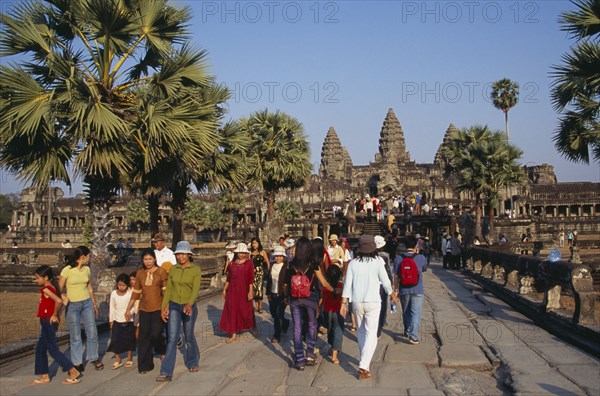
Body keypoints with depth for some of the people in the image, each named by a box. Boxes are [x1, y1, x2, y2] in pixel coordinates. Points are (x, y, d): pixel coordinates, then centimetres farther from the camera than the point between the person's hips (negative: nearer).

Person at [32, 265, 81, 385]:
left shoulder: (46, 289, -18)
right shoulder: (51, 288, 9)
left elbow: (58, 301, -33)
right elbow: (62, 300, 14)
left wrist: (55, 315, -21)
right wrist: (57, 315, 8)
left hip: (48, 323, -9)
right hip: (47, 324, 9)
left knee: (53, 350, -4)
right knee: (40, 349, 15)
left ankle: (73, 372, -2)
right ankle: (44, 376, 21)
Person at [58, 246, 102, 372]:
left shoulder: (87, 269, 4)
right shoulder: (67, 270, -12)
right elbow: (59, 290, -6)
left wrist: (94, 304, 16)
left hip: (87, 303, 4)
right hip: (72, 305, -4)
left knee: (92, 332, 6)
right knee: (75, 336, 4)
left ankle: (94, 358, 24)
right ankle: (78, 364, 16)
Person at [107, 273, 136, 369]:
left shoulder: (131, 293, -8)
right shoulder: (113, 293, 0)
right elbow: (112, 307, 7)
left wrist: (131, 313, -26)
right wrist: (111, 320, 6)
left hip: (129, 321, -2)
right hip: (117, 321, 2)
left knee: (129, 340, 9)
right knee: (115, 340, -2)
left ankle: (129, 359, 24)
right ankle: (118, 360, 10)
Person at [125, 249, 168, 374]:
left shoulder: (161, 272, -4)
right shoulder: (140, 273, 8)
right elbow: (136, 292, 14)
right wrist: (128, 309, 15)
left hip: (158, 308, -4)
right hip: (144, 309, 4)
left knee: (156, 334, -10)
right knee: (143, 337, 3)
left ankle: (162, 351, 23)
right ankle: (145, 365, 15)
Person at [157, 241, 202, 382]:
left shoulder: (196, 270, -7)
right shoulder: (173, 269, 2)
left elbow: (196, 289, -19)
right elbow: (168, 289, 5)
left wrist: (189, 304, -34)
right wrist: (164, 307, 1)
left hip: (189, 307, -1)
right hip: (174, 306, 2)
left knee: (189, 337, 13)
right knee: (172, 338, -6)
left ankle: (192, 363, 37)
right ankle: (166, 372, -6)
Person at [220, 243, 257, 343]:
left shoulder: (249, 263, -5)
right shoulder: (232, 263, 6)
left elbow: (251, 278, -9)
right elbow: (228, 277, 11)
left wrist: (250, 291, -14)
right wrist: (224, 289, 11)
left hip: (244, 290, -3)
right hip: (233, 290, 4)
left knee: (247, 310, 8)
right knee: (232, 311, 3)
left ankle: (254, 327, 36)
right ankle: (234, 335, 10)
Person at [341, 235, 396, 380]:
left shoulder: (353, 263, -2)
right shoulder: (377, 262, -8)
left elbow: (347, 284, -2)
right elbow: (385, 282, -3)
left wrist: (344, 303, 3)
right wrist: (392, 294, 16)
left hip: (357, 302, 3)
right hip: (372, 302, -3)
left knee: (360, 331, 20)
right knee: (371, 334, 0)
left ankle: (364, 361, 32)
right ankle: (364, 366, -13)